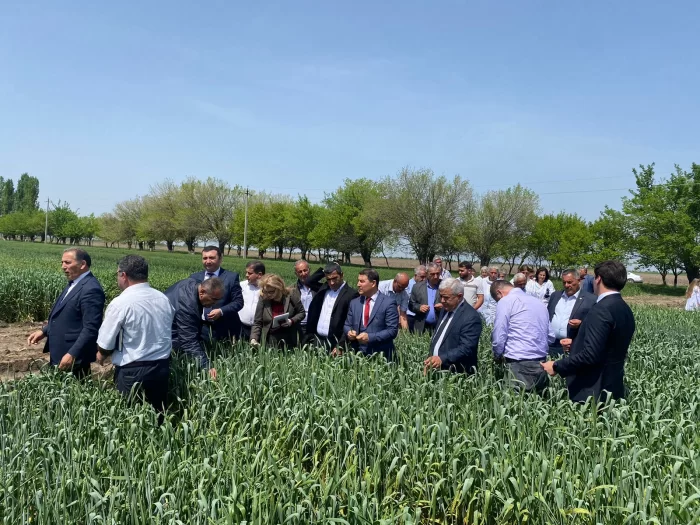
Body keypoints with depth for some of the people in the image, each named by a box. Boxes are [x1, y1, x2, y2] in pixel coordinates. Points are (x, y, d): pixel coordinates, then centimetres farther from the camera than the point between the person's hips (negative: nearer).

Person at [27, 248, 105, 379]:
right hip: (60, 354, 10)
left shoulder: (91, 289, -22)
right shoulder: (73, 283, 11)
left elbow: (91, 329, -25)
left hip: (74, 358, -10)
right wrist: (44, 331, 10)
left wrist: (72, 355, -27)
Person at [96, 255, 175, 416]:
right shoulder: (164, 299, 3)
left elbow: (105, 345, -8)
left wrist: (101, 355, 12)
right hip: (162, 368, 6)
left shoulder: (120, 303, -14)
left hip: (132, 372, -5)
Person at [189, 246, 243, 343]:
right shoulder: (194, 277, 10)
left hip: (224, 330, -2)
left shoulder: (232, 277, -1)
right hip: (200, 328, 3)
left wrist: (221, 311, -20)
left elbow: (238, 301, -5)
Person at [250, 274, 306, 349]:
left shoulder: (289, 297, -6)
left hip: (289, 339, 0)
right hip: (270, 339, 0)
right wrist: (253, 339, -16)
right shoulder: (263, 300, -5)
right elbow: (257, 323, -2)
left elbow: (302, 312, 6)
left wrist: (292, 321, -12)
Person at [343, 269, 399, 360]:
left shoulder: (388, 302, -7)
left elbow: (392, 330, -11)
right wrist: (349, 332, -9)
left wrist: (370, 337, -20)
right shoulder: (354, 303, 9)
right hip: (357, 353, 4)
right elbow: (347, 325, 13)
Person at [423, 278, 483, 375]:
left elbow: (466, 349, -22)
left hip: (455, 373, -7)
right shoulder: (445, 309, 10)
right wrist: (430, 359, 7)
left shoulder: (471, 317, -16)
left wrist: (442, 359, -30)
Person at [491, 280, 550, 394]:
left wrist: (498, 357, 10)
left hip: (518, 364, -7)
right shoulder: (539, 302, 16)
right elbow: (549, 336, 17)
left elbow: (498, 338, -6)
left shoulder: (505, 301, -4)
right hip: (541, 363, 7)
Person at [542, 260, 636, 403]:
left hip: (593, 390, -9)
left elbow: (590, 355, -25)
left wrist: (557, 366, -15)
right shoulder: (626, 310, 10)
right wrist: (575, 344, 22)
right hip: (612, 387, 9)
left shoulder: (601, 309, -19)